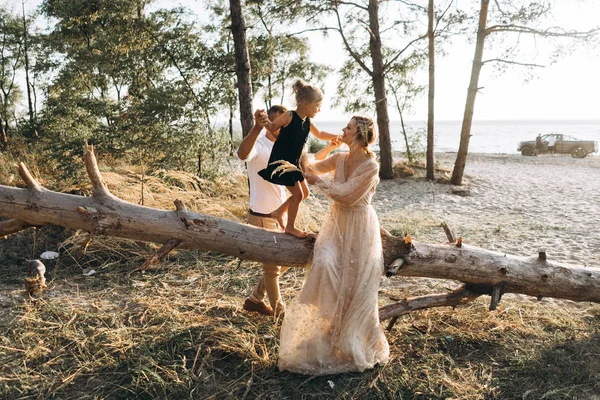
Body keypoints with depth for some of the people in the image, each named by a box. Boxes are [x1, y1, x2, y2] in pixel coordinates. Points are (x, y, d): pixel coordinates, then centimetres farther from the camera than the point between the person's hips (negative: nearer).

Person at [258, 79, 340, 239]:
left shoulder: (307, 122, 6)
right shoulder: (289, 116, -17)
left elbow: (320, 134, 23)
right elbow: (273, 127, -6)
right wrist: (264, 121, -28)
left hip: (293, 163, 9)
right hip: (281, 162, -9)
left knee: (305, 193, 14)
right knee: (298, 194, -4)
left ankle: (278, 213, 28)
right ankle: (290, 227, 13)